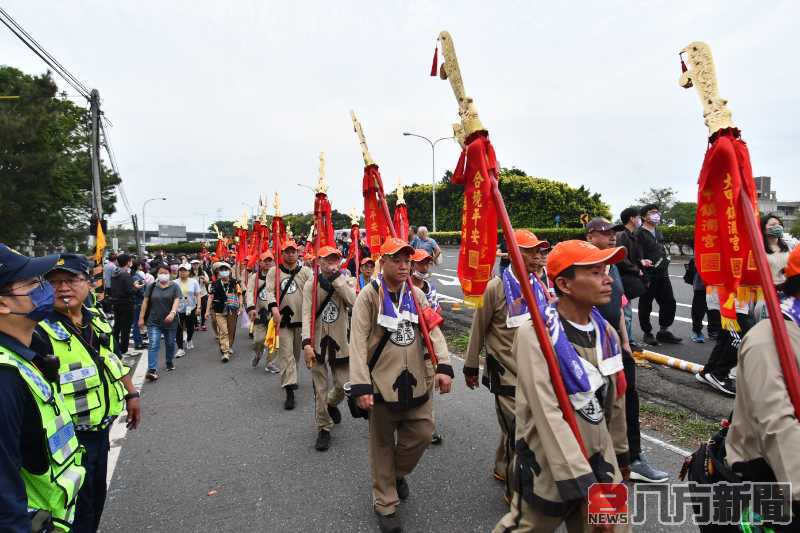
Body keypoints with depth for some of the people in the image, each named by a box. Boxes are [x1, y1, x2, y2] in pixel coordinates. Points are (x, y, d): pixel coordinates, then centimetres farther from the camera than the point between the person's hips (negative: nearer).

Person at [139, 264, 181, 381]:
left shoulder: (174, 287, -2)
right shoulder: (151, 286, 4)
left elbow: (176, 300, -13)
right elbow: (145, 302, 6)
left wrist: (172, 313, -31)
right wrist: (141, 317, 3)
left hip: (170, 322, 0)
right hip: (154, 322, 0)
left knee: (170, 343, 16)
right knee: (153, 345, -11)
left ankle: (169, 362, 38)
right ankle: (152, 370, -15)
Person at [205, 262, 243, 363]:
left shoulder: (235, 282, 2)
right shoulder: (215, 284, 1)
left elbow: (239, 295, 5)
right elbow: (211, 297, 1)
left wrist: (240, 307, -3)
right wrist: (208, 310, -2)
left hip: (232, 311, 2)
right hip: (220, 311, -1)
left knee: (231, 330, 14)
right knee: (223, 331, -8)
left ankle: (229, 347, 35)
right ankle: (225, 352, -8)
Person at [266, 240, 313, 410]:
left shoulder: (305, 271, 4)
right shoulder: (274, 271, 2)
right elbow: (269, 291, -7)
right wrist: (274, 307, -25)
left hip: (301, 318, 2)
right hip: (283, 319, -2)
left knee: (296, 352, 18)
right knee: (286, 354, -6)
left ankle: (289, 378, 42)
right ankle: (289, 391, -6)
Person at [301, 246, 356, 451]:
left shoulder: (345, 281, 0)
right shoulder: (311, 284, -3)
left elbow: (353, 302, -19)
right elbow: (307, 315, -9)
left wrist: (337, 278, -19)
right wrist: (306, 343, -18)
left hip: (340, 342, 1)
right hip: (318, 343, -1)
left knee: (345, 384, 7)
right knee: (321, 389, 5)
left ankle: (332, 404, 40)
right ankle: (324, 429, 21)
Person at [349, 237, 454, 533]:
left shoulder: (417, 295, 5)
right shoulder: (369, 296, -10)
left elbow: (433, 331, 1)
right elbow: (358, 341, -14)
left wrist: (443, 366, -13)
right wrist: (360, 385, -21)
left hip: (416, 381, 4)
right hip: (382, 383, -4)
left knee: (422, 433, 10)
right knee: (382, 445, 10)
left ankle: (398, 473, 41)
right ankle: (385, 505, 29)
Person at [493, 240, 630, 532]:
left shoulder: (606, 332, 1)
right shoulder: (535, 334, -22)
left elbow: (614, 402, 13)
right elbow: (548, 413, -29)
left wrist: (620, 453, 22)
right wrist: (581, 483, -32)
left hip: (601, 461, 6)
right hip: (549, 465, -5)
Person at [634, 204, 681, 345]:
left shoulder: (658, 232, 18)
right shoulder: (639, 234, -8)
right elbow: (638, 256, -16)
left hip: (662, 274, 8)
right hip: (648, 276, -8)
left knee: (669, 303, 9)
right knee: (646, 306, 3)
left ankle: (663, 331, 23)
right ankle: (647, 333, 17)